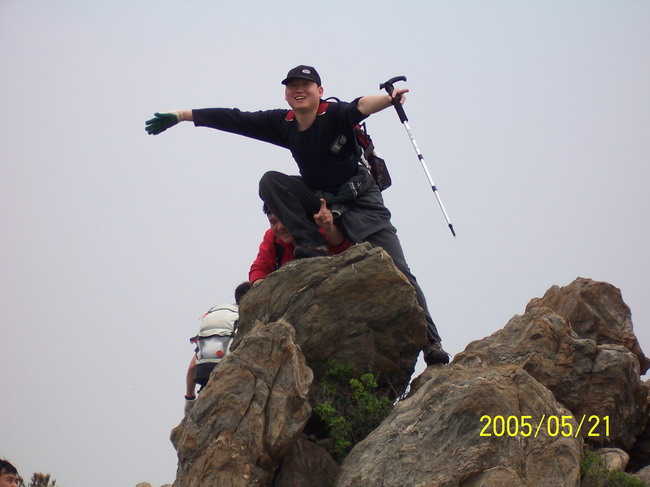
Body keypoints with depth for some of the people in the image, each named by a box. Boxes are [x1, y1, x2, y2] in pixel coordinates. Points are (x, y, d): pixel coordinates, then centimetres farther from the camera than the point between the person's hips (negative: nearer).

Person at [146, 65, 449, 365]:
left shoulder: (334, 115, -19)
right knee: (271, 181, -15)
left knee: (395, 270, -16)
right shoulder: (284, 123, -4)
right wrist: (180, 115, -1)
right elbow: (234, 120, -2)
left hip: (360, 200, -5)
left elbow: (359, 107, -41)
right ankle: (313, 248, -15)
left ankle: (430, 342, -16)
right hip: (319, 199, 5)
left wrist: (388, 99, -64)